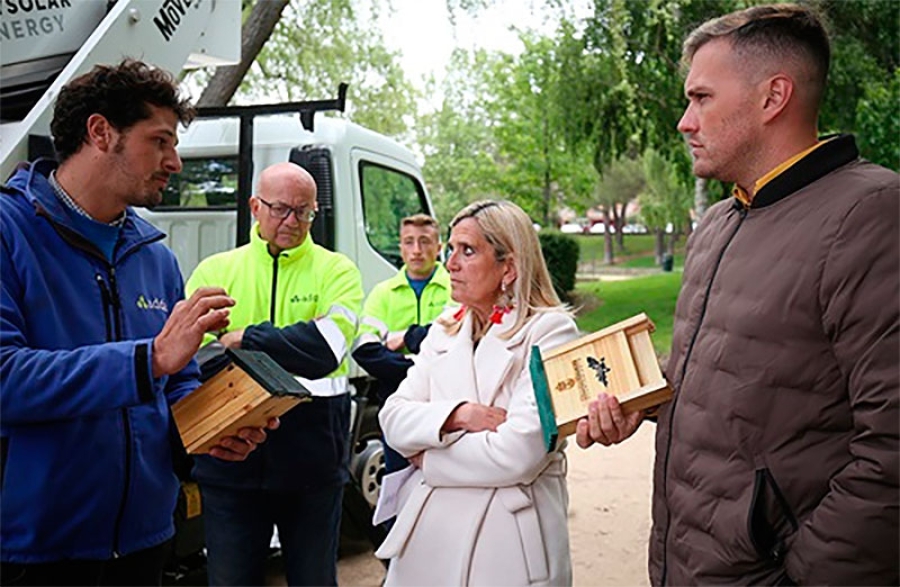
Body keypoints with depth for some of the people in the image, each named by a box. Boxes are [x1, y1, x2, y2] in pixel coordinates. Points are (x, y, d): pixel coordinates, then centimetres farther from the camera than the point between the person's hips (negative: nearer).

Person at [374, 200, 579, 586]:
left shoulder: (550, 330, -11)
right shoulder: (445, 329, 8)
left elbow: (516, 454, -21)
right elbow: (392, 419, 0)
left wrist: (427, 456, -7)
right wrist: (458, 414, -18)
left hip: (505, 540, -5)